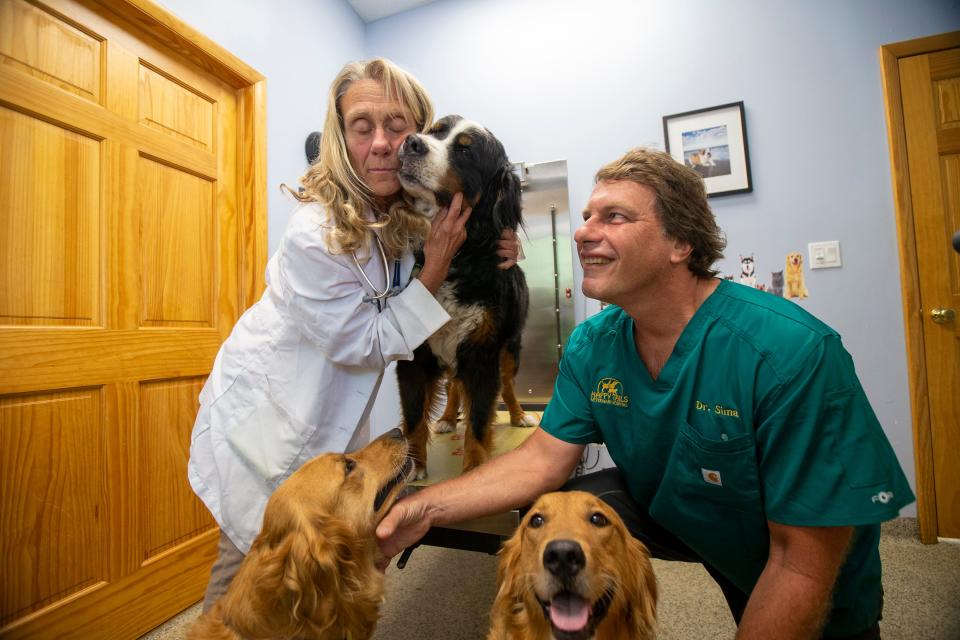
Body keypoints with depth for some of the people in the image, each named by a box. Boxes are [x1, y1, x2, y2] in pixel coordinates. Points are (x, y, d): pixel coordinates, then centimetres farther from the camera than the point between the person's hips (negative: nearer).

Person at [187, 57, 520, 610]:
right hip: (264, 416, -5)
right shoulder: (315, 232, -29)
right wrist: (437, 264, -27)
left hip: (336, 417, 6)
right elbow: (365, 343, -23)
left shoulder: (416, 215, -9)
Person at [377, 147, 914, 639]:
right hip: (668, 512, 3)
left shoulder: (793, 353, -32)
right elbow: (544, 457, -14)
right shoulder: (592, 345, -15)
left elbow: (804, 563, -27)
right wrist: (426, 508, -26)